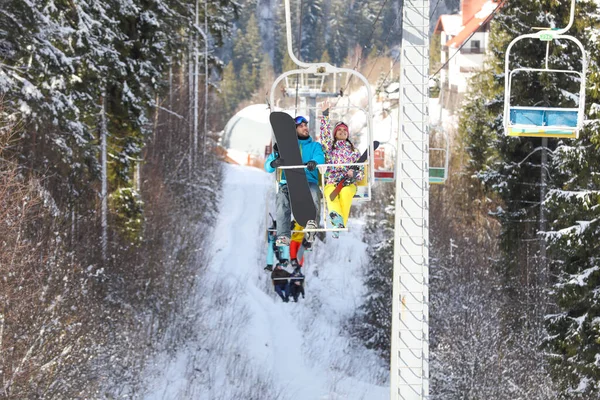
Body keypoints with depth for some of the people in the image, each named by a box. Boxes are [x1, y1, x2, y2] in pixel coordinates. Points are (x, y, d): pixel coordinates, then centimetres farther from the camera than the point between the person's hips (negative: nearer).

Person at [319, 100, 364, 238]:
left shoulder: (354, 151, 23)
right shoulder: (330, 148, 23)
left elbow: (360, 170, 16)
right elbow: (325, 133, 8)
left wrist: (354, 173, -8)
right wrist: (325, 115, 0)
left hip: (349, 183, 0)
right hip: (331, 182, 0)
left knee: (345, 193, -37)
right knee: (331, 194, -36)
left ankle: (340, 223, -51)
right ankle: (336, 215, -65)